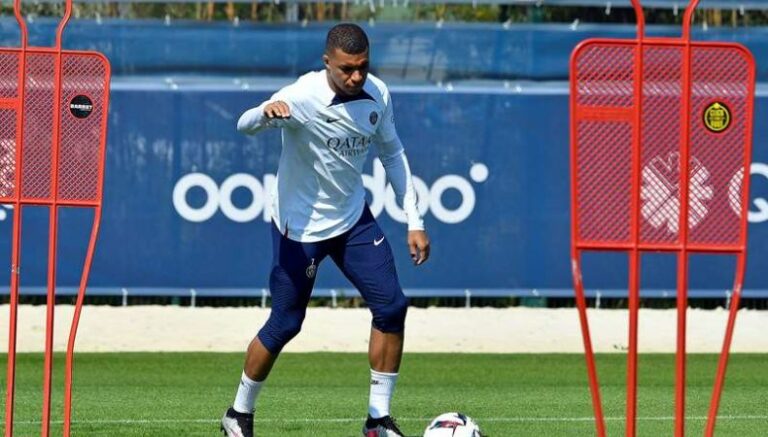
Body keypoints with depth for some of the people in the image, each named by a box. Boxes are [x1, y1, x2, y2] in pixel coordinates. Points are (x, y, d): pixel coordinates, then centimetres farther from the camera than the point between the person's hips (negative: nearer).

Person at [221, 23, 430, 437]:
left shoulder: (376, 94, -5)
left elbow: (392, 153, 10)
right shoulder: (304, 96, -25)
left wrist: (414, 221, 8)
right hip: (300, 227, -6)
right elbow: (243, 125, -40)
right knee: (285, 324, -1)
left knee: (391, 307, -4)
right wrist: (266, 112, -64)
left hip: (354, 219, 6)